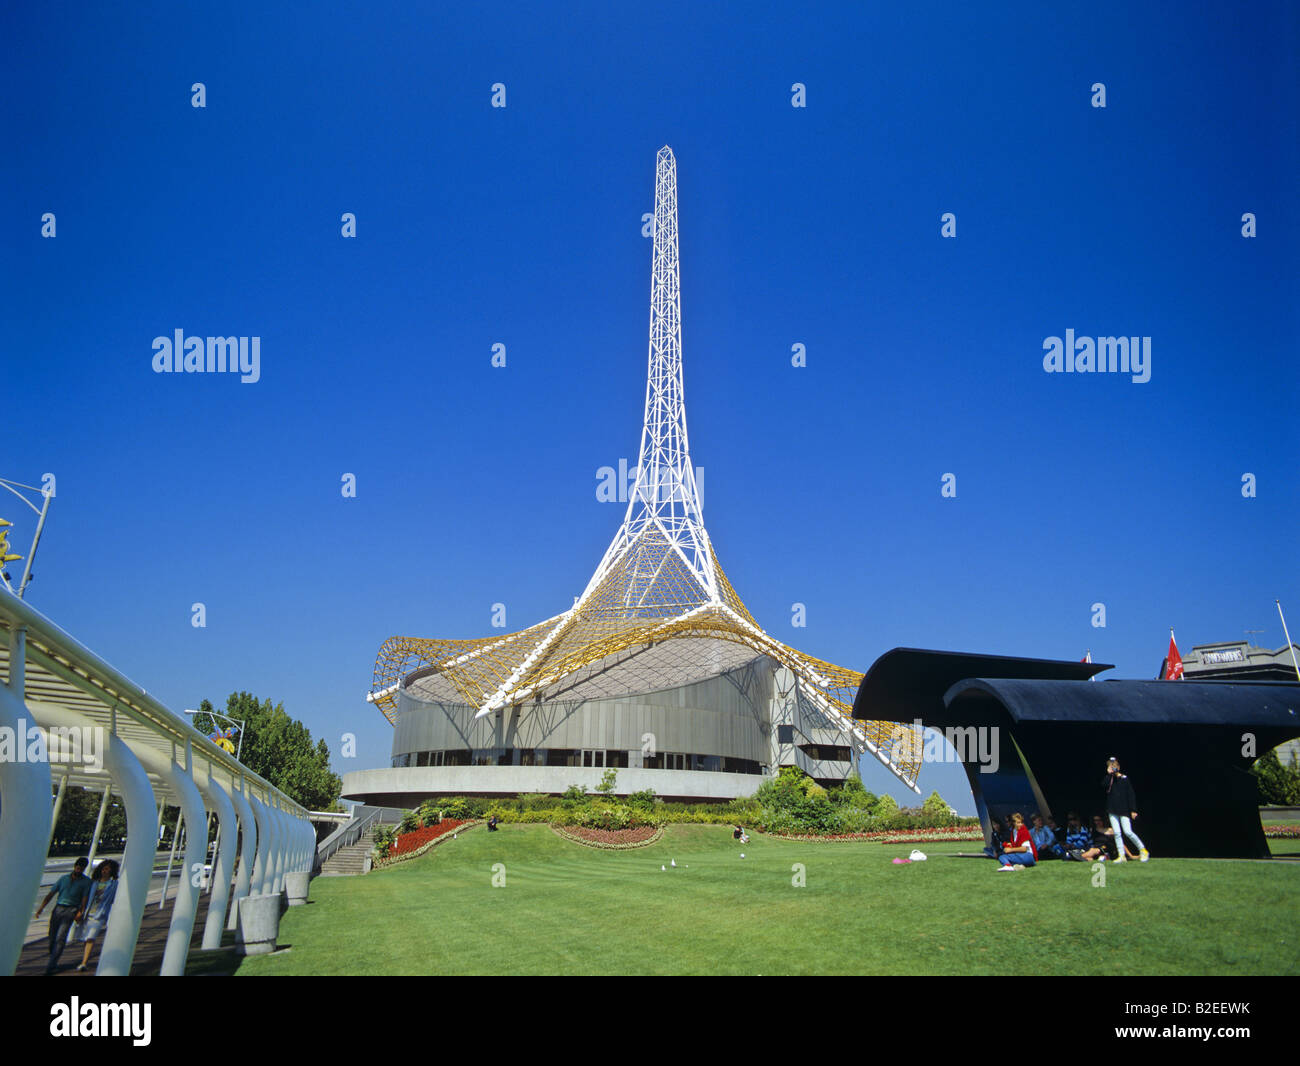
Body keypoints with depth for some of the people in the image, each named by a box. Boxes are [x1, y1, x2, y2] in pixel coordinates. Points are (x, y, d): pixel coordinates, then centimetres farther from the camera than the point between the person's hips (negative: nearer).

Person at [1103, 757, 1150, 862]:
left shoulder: (1124, 778, -2)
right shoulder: (1109, 779, 7)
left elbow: (1131, 795, -2)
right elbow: (1104, 785, -15)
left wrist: (1133, 810, -6)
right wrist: (1109, 774, -17)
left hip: (1124, 810, -3)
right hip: (1112, 810, 3)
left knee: (1128, 832, -11)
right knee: (1117, 833, 0)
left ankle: (1143, 850, 8)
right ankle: (1122, 856, 6)